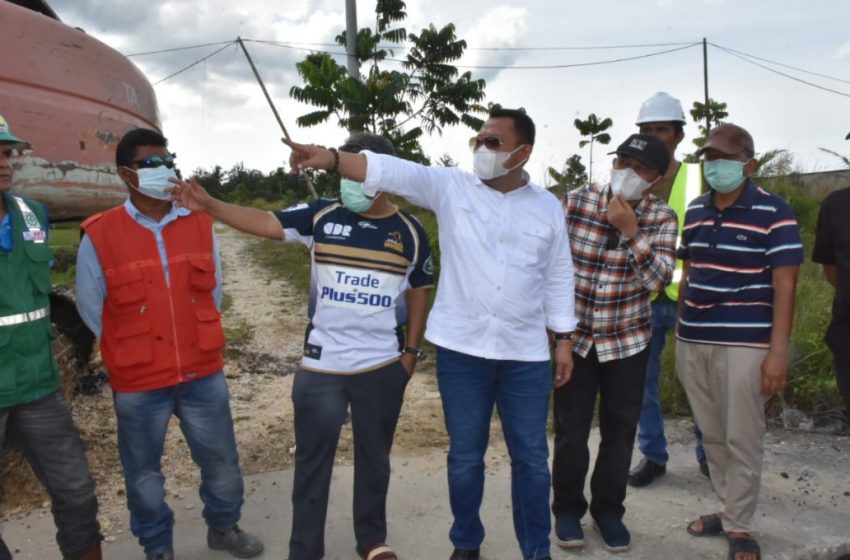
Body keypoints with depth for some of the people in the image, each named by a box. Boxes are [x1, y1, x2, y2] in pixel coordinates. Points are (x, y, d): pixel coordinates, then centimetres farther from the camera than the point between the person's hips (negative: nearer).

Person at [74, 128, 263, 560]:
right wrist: (130, 352, 4)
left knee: (222, 461, 15)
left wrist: (198, 340, 10)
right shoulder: (99, 236, -10)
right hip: (138, 383, -2)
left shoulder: (201, 224, 0)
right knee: (144, 473, 14)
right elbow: (90, 307, 0)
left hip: (203, 373, 3)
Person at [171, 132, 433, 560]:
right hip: (320, 366, 0)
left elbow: (418, 294, 6)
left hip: (383, 367, 1)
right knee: (312, 462, 10)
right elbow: (264, 222, -11)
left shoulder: (410, 232, -2)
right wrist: (208, 205, -25)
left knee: (374, 458, 17)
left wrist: (411, 352, 4)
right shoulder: (322, 215, -4)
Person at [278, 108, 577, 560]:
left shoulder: (548, 207, 3)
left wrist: (564, 340, 9)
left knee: (531, 459, 11)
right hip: (461, 350, -1)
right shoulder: (450, 187, -2)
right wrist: (329, 158, -30)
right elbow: (391, 171, -15)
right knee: (465, 457, 13)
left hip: (526, 356, 1)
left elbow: (559, 278, 9)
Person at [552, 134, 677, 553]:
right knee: (570, 429, 4)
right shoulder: (575, 201, -8)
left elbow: (658, 280, -15)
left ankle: (608, 510, 29)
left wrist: (630, 230, -23)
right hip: (574, 335, -1)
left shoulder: (662, 218, -5)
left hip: (627, 339, 1)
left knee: (620, 429, 9)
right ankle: (567, 509, 25)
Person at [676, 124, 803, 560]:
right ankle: (729, 509, 33)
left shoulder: (774, 213, -8)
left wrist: (778, 351, -15)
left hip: (745, 344, -5)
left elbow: (784, 285, -11)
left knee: (742, 440, 4)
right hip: (693, 342, 5)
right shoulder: (695, 210, 9)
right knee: (712, 436, 15)